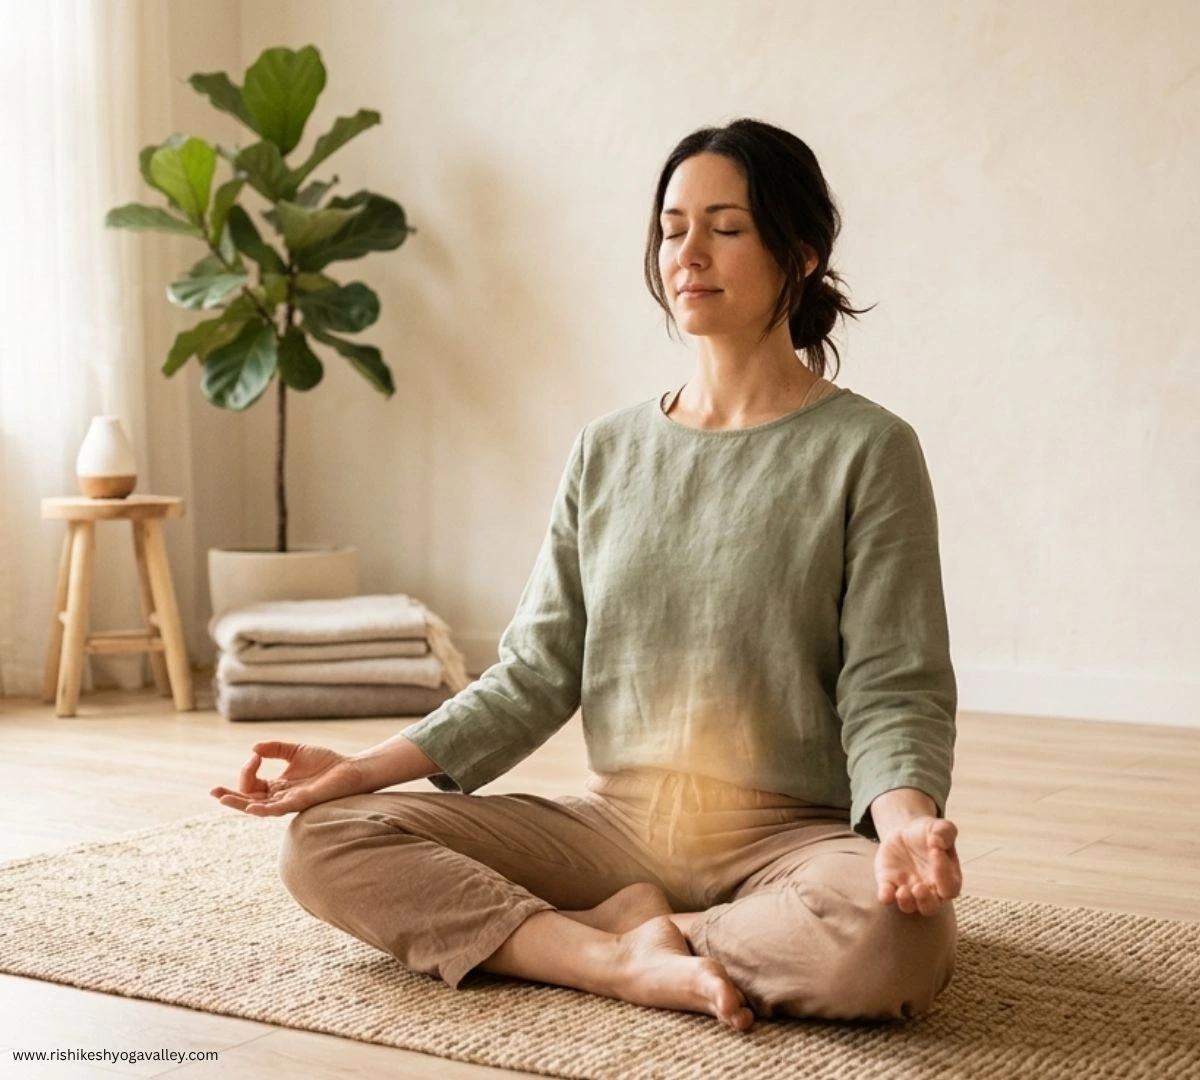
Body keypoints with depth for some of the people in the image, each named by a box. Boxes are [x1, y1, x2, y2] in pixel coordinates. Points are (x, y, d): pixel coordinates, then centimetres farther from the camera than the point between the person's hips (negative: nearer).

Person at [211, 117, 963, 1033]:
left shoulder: (866, 450, -4)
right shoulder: (607, 452, 9)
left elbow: (892, 688, -8)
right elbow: (537, 673, 7)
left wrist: (906, 817, -30)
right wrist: (366, 767, -4)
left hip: (793, 835, -4)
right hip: (617, 823, 4)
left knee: (896, 937, -38)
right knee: (325, 841, -11)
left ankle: (620, 931, -14)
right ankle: (632, 963, -19)